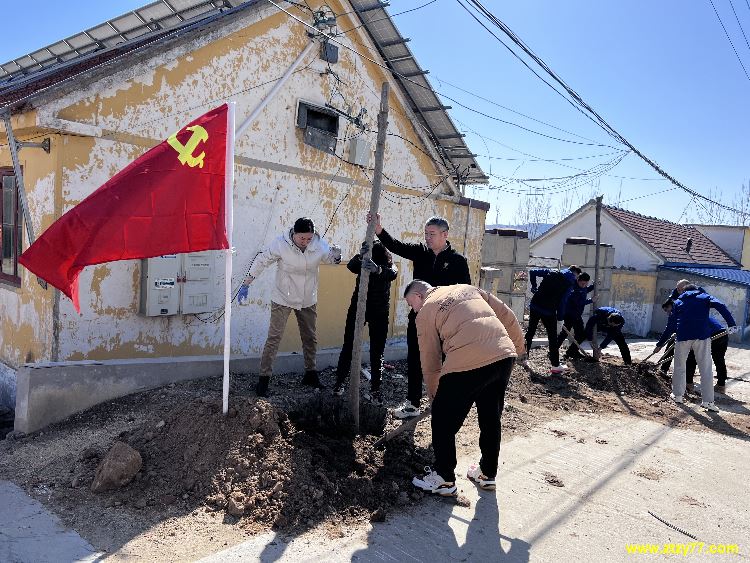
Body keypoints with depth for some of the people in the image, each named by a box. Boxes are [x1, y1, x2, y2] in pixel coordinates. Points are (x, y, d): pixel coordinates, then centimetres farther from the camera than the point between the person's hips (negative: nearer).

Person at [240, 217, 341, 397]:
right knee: (274, 338, -4)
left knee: (310, 338, 15)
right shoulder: (280, 244, -20)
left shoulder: (319, 244, -13)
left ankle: (310, 374, 33)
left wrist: (336, 255, -21)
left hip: (308, 301, 4)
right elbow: (262, 261, -9)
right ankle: (264, 378, 5)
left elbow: (331, 259, 4)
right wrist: (246, 284, -9)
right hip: (283, 299, -3)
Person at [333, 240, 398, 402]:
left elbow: (393, 273, -33)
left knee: (377, 351, 4)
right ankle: (340, 382, 17)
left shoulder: (388, 265, -10)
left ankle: (375, 389, 14)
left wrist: (378, 270, -54)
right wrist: (360, 256, -48)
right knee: (348, 346, 3)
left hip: (379, 312, -1)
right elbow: (351, 266, -28)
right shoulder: (361, 262, -6)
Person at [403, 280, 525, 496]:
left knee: (443, 421, 14)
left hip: (467, 364, -7)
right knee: (491, 419, 24)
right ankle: (488, 474, 39)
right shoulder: (467, 289, 23)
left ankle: (444, 479, 26)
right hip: (505, 356, 7)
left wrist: (433, 393, 24)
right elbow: (507, 316, 19)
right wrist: (519, 346, 29)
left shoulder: (426, 311, 8)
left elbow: (430, 360, 10)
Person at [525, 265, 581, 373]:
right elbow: (563, 301, -7)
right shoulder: (570, 283, -2)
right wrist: (560, 316, 2)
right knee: (552, 337, 7)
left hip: (535, 305, 4)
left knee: (530, 331, 16)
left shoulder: (551, 272, 10)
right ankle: (555, 365, 12)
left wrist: (534, 286, 15)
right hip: (549, 311, -4)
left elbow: (532, 272, 8)